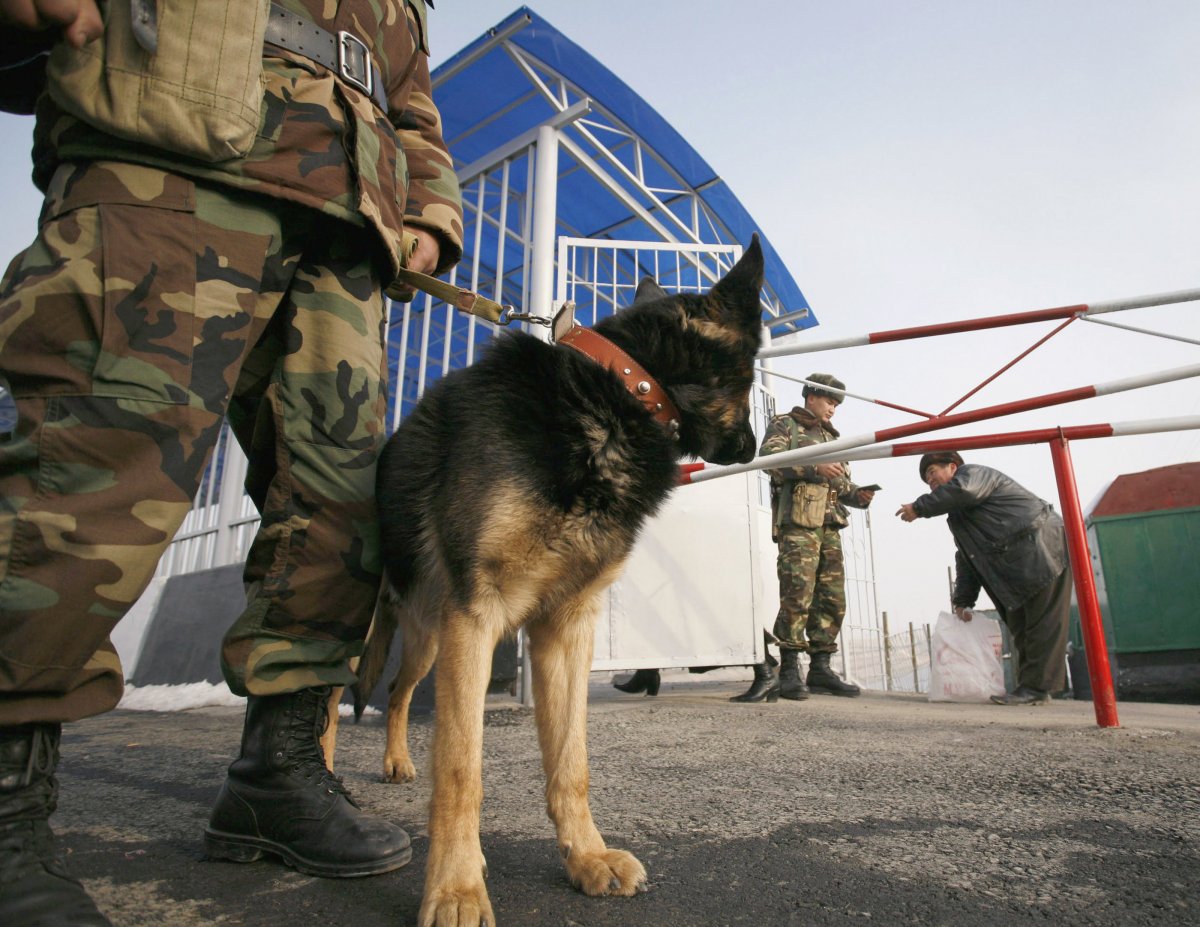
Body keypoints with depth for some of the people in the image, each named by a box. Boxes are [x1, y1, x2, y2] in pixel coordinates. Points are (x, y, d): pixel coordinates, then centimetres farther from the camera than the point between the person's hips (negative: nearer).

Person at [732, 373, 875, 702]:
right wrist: (815, 467, -19)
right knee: (797, 595, -13)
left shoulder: (831, 437, 29)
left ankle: (820, 669, 12)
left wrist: (857, 494, 7)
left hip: (829, 526, 8)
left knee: (833, 599, 4)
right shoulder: (784, 425, 7)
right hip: (797, 522, -7)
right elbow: (769, 457, -12)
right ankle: (789, 671, -8)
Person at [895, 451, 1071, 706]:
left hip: (1042, 547, -10)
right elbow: (967, 558, 20)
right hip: (1018, 565, 10)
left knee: (1042, 622, -9)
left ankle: (1037, 686, -10)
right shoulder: (959, 518, 24)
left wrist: (919, 507, -17)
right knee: (1020, 625, 7)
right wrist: (962, 601, 11)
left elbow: (963, 490, -26)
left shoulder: (972, 473, -1)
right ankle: (1030, 686, 9)